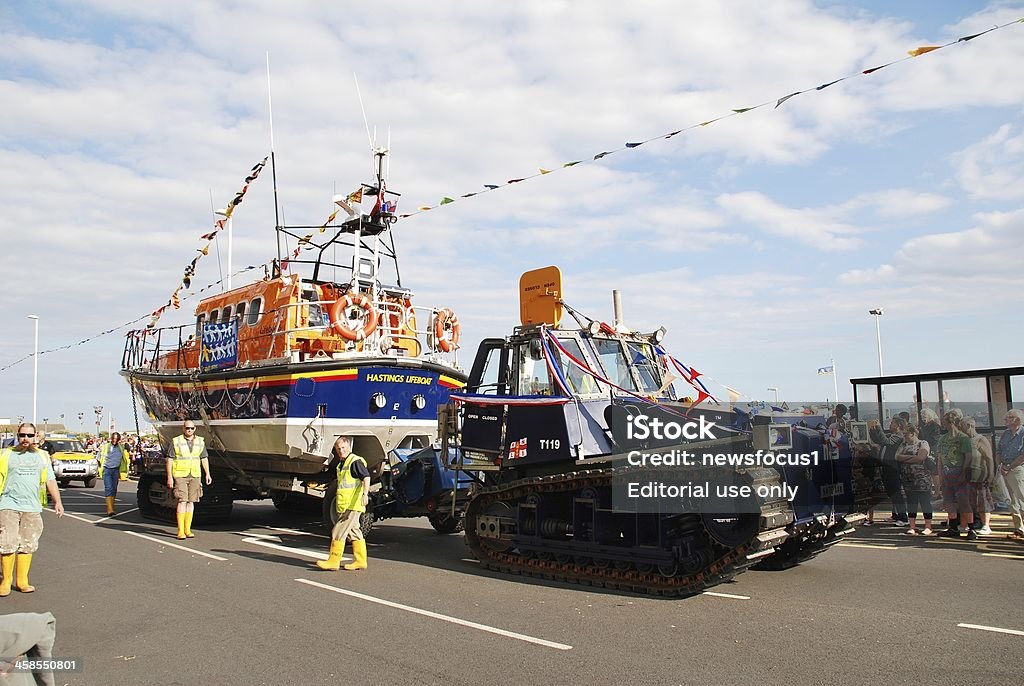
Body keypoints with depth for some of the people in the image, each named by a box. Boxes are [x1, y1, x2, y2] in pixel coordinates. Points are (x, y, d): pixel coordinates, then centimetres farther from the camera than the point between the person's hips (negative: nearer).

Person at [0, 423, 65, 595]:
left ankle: (22, 581, 12)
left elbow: (50, 481, 14)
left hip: (32, 508, 2)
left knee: (27, 546, 4)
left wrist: (57, 501, 5)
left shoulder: (42, 456, 15)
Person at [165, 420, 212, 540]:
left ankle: (188, 529, 13)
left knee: (191, 502, 6)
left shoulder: (200, 442, 9)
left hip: (195, 476, 4)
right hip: (180, 475, -4)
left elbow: (204, 458, 14)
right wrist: (169, 477, -8)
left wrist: (207, 474, 5)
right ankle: (180, 531, -7)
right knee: (182, 501, -10)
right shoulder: (176, 441, -2)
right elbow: (169, 460, -2)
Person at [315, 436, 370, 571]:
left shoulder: (355, 461, -13)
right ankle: (360, 561, 18)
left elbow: (366, 477, -24)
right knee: (354, 532, 12)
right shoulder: (342, 463, 17)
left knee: (338, 531, -8)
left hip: (353, 505, -10)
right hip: (345, 505, 10)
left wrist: (365, 493, -38)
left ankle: (334, 561, -1)